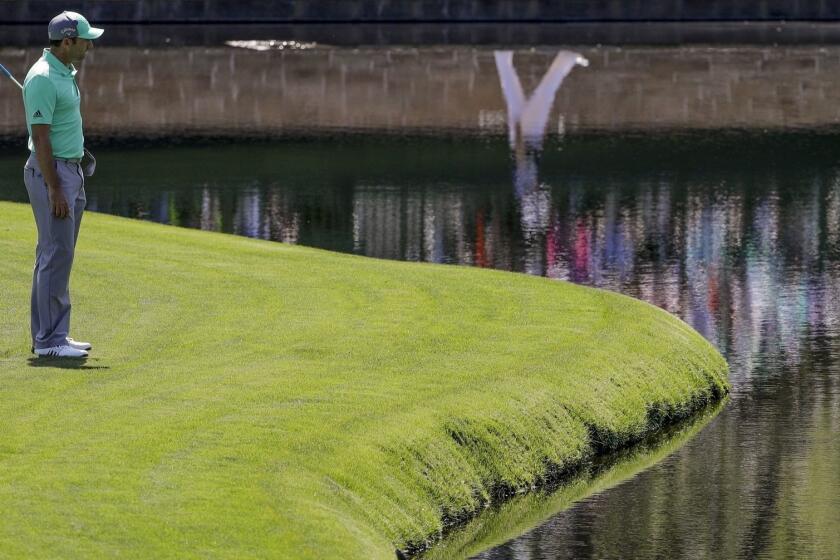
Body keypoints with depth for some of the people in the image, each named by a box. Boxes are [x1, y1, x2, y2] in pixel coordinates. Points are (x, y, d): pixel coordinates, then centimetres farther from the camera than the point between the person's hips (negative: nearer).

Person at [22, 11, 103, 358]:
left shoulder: (65, 73, 13)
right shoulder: (43, 78, -18)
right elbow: (40, 138, -21)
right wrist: (55, 190, -23)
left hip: (70, 170, 10)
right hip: (51, 173, -10)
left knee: (58, 255, 11)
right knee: (56, 255, -9)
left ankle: (47, 335, 15)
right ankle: (50, 340, -7)